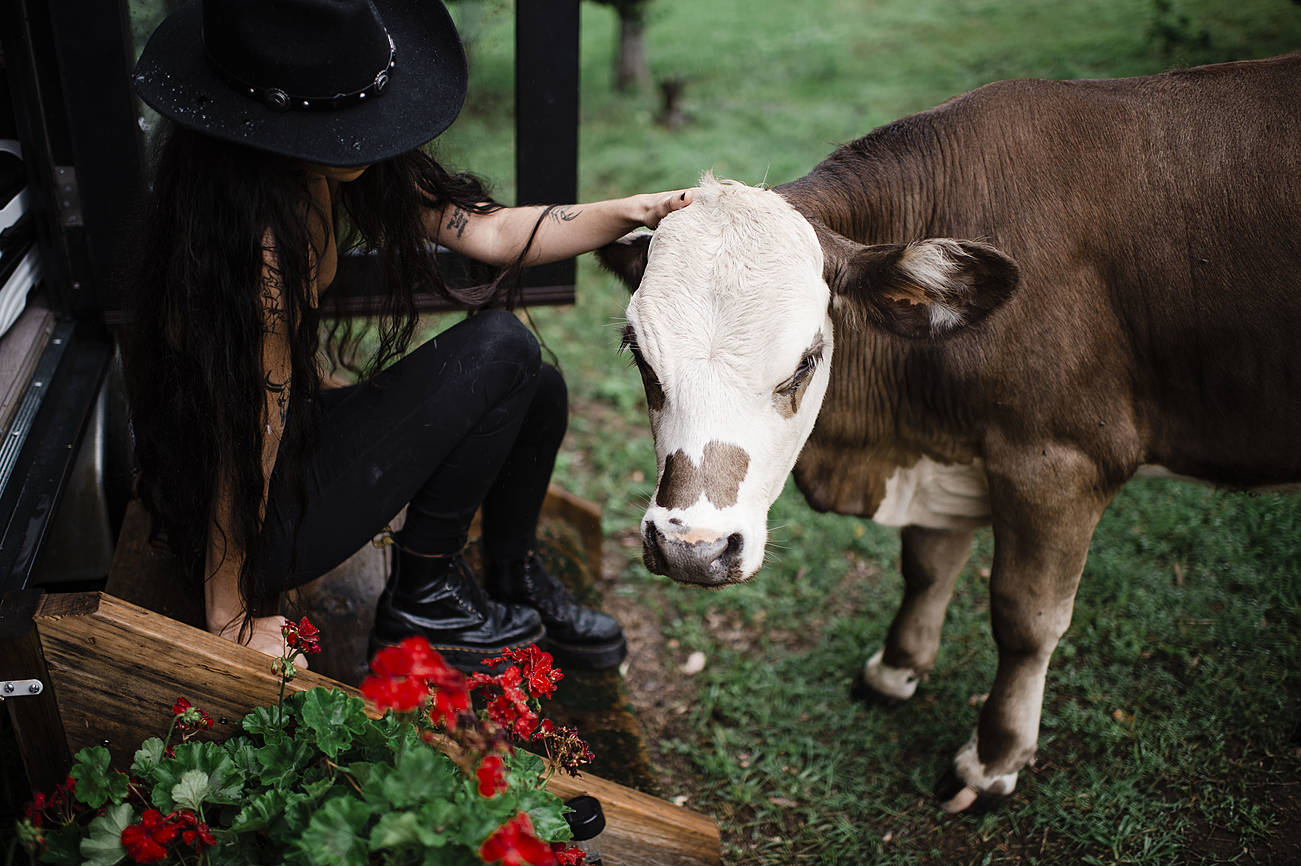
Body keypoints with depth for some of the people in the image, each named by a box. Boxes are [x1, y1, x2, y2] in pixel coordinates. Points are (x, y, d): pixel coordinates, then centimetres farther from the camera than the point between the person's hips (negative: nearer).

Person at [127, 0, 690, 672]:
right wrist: (231, 617, -17)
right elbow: (251, 426, -26)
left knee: (536, 392, 7)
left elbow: (488, 232, 0)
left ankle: (514, 584, 30)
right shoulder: (256, 230, -31)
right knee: (501, 349, -17)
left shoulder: (325, 173, -5)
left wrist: (639, 211, -7)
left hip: (299, 440, 9)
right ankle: (421, 599, 0)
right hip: (238, 518, -8)